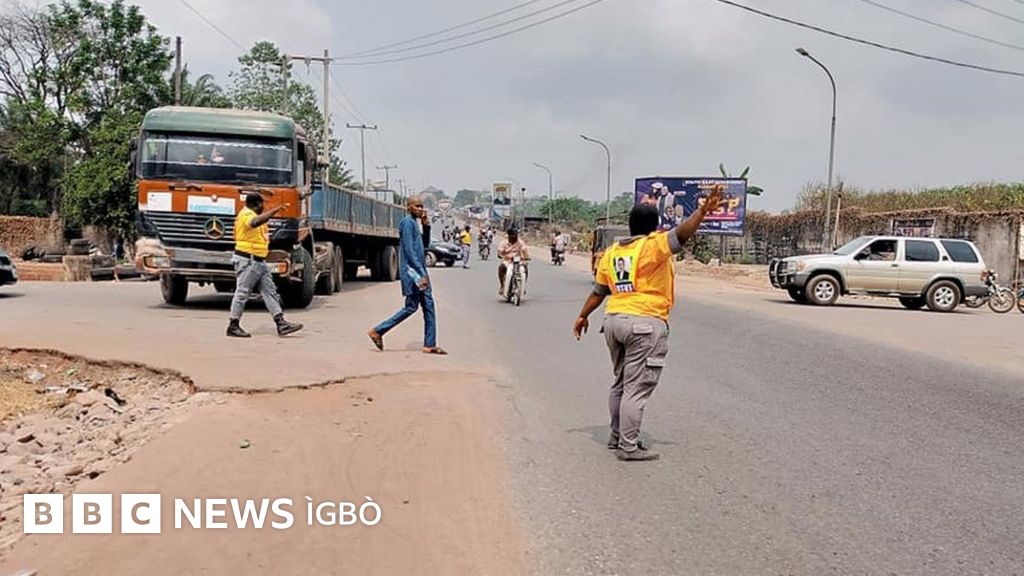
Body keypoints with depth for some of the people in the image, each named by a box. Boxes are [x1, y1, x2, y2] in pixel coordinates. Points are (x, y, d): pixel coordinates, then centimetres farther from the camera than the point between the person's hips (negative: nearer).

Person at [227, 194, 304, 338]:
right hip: (247, 261, -10)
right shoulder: (246, 215, -14)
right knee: (242, 293, -2)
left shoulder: (253, 215, 18)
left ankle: (281, 324, 5)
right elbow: (256, 222, -39)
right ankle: (233, 326, 8)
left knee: (270, 292, 6)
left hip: (259, 261, 10)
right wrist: (275, 210, -41)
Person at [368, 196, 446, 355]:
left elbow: (425, 244, 23)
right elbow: (409, 250, -19)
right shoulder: (407, 222, -12)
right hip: (412, 270, -9)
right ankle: (378, 331, 4)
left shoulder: (415, 223, 17)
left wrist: (426, 226, 7)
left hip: (420, 271, 9)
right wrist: (421, 273, -23)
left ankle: (430, 345, 8)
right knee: (411, 307, -5)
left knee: (429, 306, 6)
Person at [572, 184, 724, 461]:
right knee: (637, 388, -3)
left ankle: (617, 436, 28)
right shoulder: (653, 246, -8)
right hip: (645, 324, -7)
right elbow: (681, 233, -26)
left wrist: (583, 315, 28)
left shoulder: (611, 252, 12)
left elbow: (599, 291, 17)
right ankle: (629, 446, 1)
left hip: (614, 321, 7)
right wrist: (703, 211, -34)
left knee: (621, 383, 19)